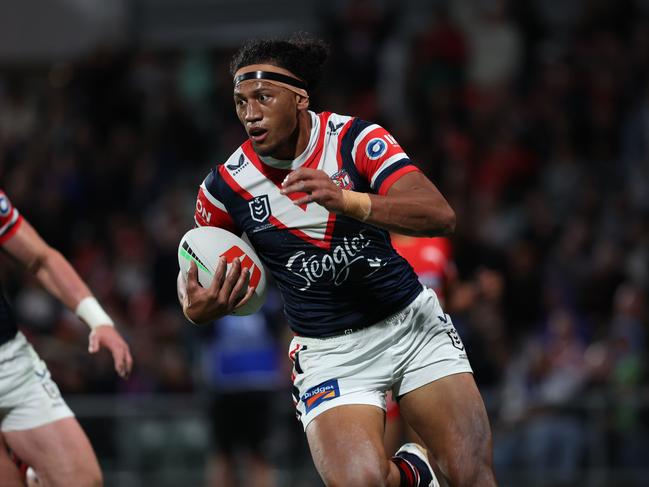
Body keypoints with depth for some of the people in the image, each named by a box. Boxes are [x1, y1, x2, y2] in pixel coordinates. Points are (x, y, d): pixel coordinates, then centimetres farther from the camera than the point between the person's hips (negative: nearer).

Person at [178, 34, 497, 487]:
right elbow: (193, 266, 9)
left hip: (412, 323, 0)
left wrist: (346, 201, -38)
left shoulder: (355, 139, -12)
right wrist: (195, 308, -15)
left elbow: (441, 216, -24)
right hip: (329, 353, 0)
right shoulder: (226, 186, -8)